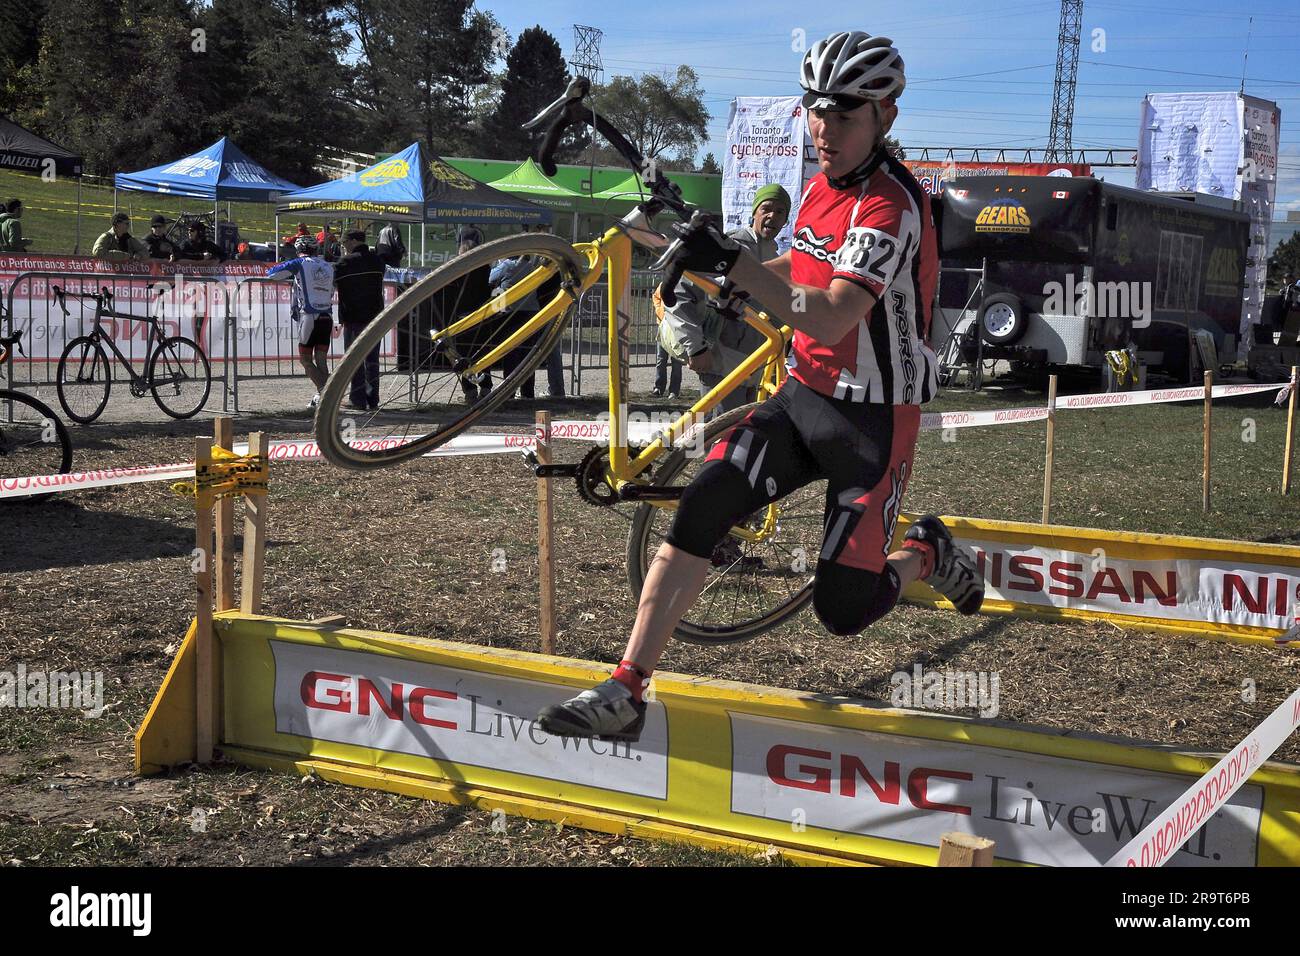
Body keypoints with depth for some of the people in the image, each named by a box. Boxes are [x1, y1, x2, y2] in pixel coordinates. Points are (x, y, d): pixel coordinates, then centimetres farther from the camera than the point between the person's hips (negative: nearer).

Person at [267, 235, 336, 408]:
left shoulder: (300, 263, -1)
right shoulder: (328, 266, 13)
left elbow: (272, 272, 3)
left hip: (309, 317, -5)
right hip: (327, 318, 5)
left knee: (305, 359, 1)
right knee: (321, 361, 7)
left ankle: (323, 392, -16)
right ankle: (324, 398, 2)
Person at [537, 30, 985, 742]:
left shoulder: (889, 204, -21)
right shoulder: (823, 184, 6)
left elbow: (832, 319, -34)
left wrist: (731, 261, -36)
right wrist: (711, 268, 17)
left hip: (872, 421, -7)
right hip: (803, 395, 7)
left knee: (842, 613, -5)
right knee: (701, 507, -15)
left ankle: (927, 551, 28)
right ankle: (625, 694, -13)